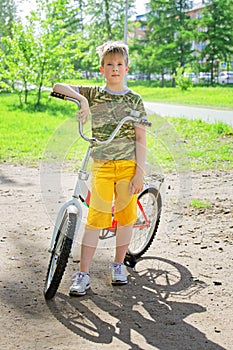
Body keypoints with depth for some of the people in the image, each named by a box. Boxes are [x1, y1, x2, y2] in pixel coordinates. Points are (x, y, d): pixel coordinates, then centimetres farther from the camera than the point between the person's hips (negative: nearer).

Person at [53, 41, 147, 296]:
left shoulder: (135, 100, 2)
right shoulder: (93, 94, 4)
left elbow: (140, 138, -1)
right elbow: (58, 87, -4)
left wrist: (139, 173, -8)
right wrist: (81, 99, -21)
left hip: (128, 165, 1)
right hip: (101, 165, 0)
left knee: (126, 216, 7)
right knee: (95, 218, -4)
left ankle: (118, 264, 27)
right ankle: (83, 274, 2)